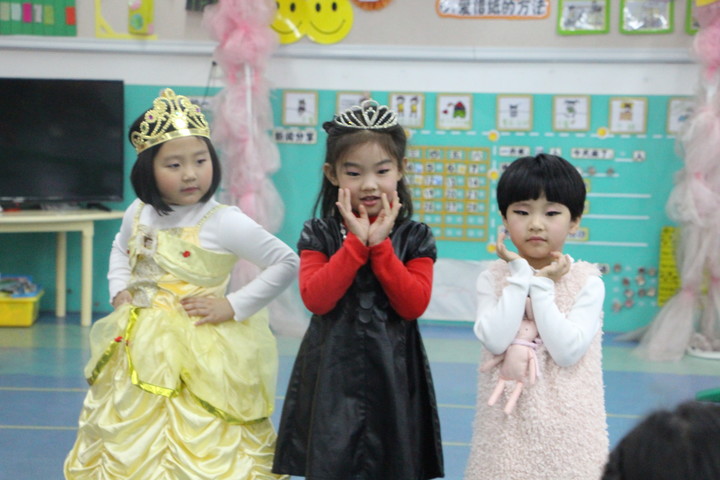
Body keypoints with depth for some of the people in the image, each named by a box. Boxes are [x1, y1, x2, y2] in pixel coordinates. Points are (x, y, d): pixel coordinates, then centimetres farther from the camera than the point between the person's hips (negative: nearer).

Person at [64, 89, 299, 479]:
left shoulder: (225, 223, -14)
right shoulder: (139, 213, 4)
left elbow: (287, 263, -13)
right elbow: (120, 247, 27)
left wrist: (233, 306, -14)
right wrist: (119, 289, 9)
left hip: (200, 356, -6)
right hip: (139, 352, 6)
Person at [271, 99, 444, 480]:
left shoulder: (415, 238, 2)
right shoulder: (318, 235, 1)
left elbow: (414, 304, -10)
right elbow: (315, 299, -13)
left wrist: (380, 245, -13)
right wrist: (356, 242, -15)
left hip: (394, 380, 1)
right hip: (331, 379, 0)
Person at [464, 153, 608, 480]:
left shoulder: (586, 281, -5)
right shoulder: (493, 277, -1)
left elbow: (568, 352, -16)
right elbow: (495, 341, -17)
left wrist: (542, 286, -15)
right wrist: (521, 274, -13)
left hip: (565, 422, -1)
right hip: (508, 420, 1)